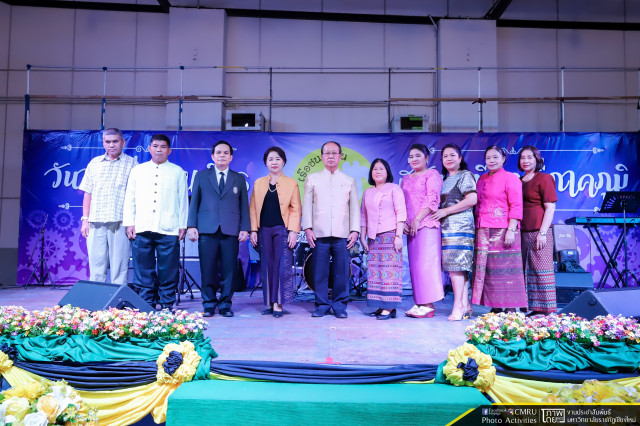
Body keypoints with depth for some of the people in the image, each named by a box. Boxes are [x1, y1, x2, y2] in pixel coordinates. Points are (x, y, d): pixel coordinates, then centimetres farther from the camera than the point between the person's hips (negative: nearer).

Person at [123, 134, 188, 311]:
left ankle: (167, 304, 11)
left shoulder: (178, 172, 10)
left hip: (169, 230, -2)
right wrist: (129, 223, 6)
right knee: (143, 270, 4)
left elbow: (183, 200, 8)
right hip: (142, 229, 2)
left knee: (168, 270, 0)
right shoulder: (137, 171, 15)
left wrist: (183, 225, 3)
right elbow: (129, 199, 15)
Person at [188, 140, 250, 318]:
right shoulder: (201, 176, 14)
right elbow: (194, 202, 11)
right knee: (208, 270, -1)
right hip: (207, 230, 0)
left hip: (231, 231, 0)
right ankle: (209, 304, 12)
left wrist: (245, 228, 1)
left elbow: (244, 205, 11)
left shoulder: (239, 179, 15)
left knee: (228, 269, 0)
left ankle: (225, 304, 11)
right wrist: (191, 226, 1)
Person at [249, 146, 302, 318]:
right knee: (267, 267, 5)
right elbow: (253, 208, 11)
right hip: (264, 230, 3)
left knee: (283, 267, -7)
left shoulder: (291, 183, 6)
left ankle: (278, 304, 1)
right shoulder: (258, 183, 14)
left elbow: (295, 209, 1)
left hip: (283, 230, -3)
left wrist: (293, 231, -8)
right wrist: (253, 230, 2)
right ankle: (269, 303, 13)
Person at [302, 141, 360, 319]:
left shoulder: (349, 181, 16)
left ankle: (340, 305, 11)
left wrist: (355, 230, 1)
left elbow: (355, 207, 12)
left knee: (342, 272, -1)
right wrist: (308, 228, -3)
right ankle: (322, 305, 11)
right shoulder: (312, 179, 14)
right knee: (320, 272, 0)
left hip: (343, 235, 1)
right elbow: (307, 205, 8)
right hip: (319, 234, 0)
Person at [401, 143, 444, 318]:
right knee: (414, 264, 5)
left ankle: (428, 305, -5)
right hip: (411, 227, 7)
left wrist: (417, 219, -15)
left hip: (426, 224, -7)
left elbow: (432, 199, -10)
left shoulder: (432, 174, 1)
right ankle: (419, 303, 10)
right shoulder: (406, 179, 21)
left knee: (425, 263, -9)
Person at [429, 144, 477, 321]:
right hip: (446, 227, 8)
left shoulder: (465, 175, 0)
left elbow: (472, 199, -13)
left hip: (460, 226, -8)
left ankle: (458, 305, -12)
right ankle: (465, 305, 7)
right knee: (459, 266, 5)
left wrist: (445, 211, -12)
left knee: (456, 265, -13)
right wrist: (439, 212, 9)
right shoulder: (445, 179, 23)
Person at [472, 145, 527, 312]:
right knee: (486, 270, 6)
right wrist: (477, 228, 14)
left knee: (505, 270, -4)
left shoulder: (510, 178, -2)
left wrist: (511, 230, -17)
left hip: (502, 230, -6)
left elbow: (516, 206, -9)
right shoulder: (482, 179, 18)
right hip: (483, 232, 7)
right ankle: (495, 308, 14)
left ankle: (511, 309, 3)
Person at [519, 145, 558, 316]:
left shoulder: (544, 179, -3)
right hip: (522, 233, 7)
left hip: (538, 232, -7)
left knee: (542, 270, -5)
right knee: (525, 271, 10)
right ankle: (534, 309, 19)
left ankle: (547, 311, 2)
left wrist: (542, 233, -15)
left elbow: (550, 208, -8)